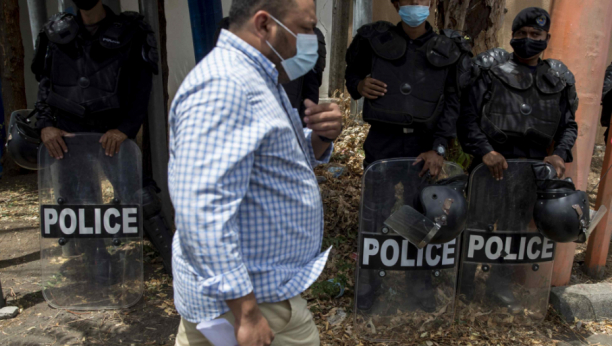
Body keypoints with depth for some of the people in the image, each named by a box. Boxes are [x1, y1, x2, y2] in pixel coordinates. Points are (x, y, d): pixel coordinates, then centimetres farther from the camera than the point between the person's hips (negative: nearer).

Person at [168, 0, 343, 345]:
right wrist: (246, 312, -27)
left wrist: (322, 136, -3)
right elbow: (205, 211, -30)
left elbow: (281, 158, 18)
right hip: (243, 293, -9)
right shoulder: (225, 87, -24)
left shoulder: (254, 78, 9)